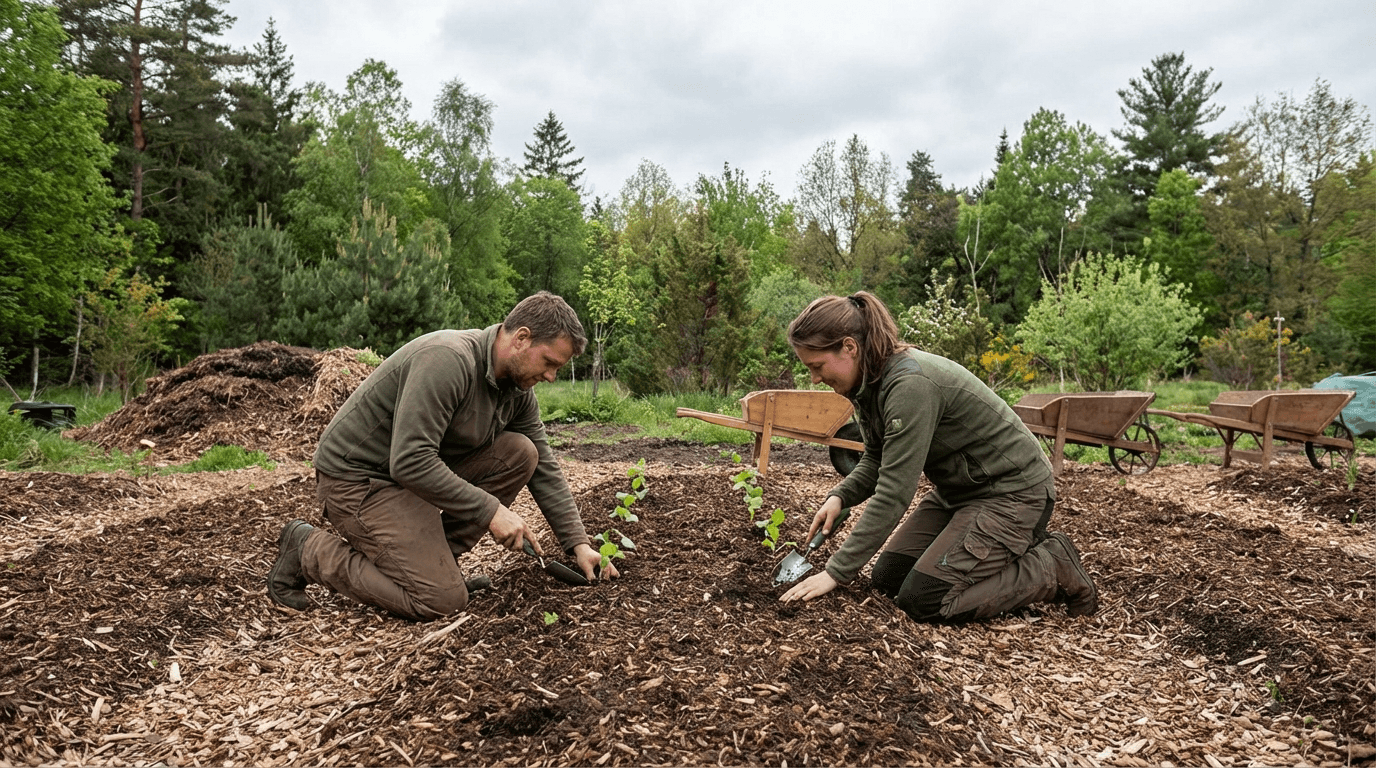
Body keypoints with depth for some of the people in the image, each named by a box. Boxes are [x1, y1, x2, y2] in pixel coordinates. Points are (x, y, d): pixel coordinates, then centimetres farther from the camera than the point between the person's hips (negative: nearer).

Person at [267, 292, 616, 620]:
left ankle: (433, 556, 2)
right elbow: (410, 462, -32)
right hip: (357, 476, -9)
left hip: (419, 466, 9)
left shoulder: (517, 389, 1)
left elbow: (545, 468, 7)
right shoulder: (447, 359, -28)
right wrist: (489, 510, -26)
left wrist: (578, 543, 1)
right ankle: (308, 550, 1)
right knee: (443, 600, -15)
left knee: (520, 454, -7)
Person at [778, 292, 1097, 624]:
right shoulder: (869, 381, -3)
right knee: (887, 578, 7)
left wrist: (836, 572, -29)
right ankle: (1012, 549, 19)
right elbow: (875, 461, 10)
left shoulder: (910, 385, -32)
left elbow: (894, 494, -32)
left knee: (922, 599, -15)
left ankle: (1053, 569, 1)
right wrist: (839, 497, -11)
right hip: (958, 490, 9)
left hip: (1012, 493, -9)